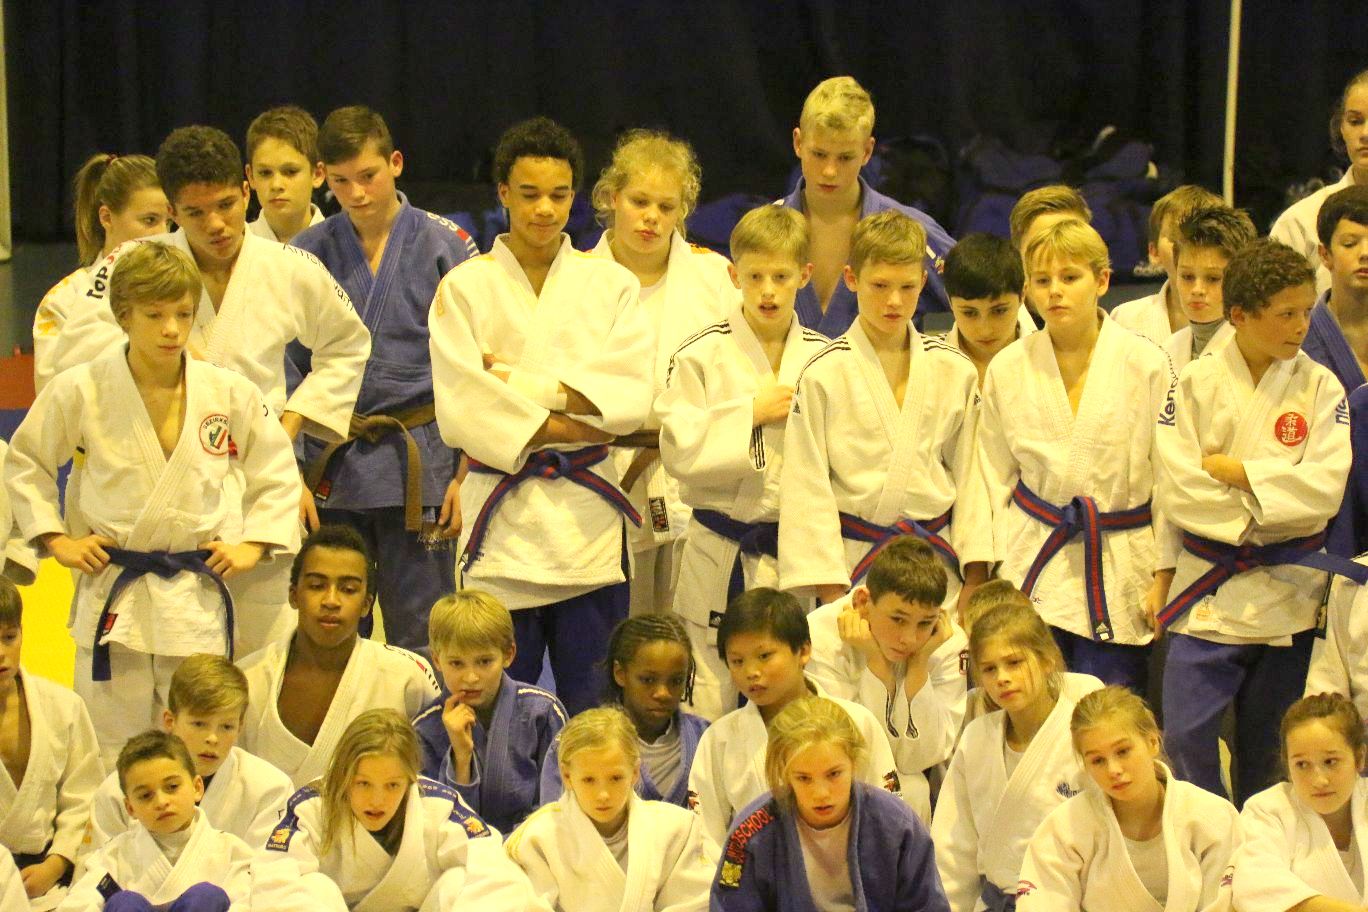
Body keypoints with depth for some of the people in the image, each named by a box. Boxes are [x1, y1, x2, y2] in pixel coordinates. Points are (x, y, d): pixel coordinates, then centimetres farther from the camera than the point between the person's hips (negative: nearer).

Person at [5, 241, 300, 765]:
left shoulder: (231, 395, -1)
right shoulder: (80, 393, -5)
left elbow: (277, 473, 12)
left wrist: (255, 545, 2)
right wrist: (54, 538, 2)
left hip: (198, 599, 1)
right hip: (112, 600, -1)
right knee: (111, 755, 4)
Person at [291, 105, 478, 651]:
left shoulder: (443, 247, -1)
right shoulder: (307, 254, 4)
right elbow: (289, 370, 7)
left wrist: (467, 473, -4)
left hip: (418, 466, -2)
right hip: (330, 463, 2)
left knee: (418, 638, 2)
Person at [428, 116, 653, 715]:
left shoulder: (610, 285, 9)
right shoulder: (465, 288, 3)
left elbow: (632, 395, -4)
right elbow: (462, 411, -8)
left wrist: (522, 383, -10)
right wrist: (569, 426, -10)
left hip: (587, 516, 2)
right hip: (503, 517, -1)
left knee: (593, 710, 2)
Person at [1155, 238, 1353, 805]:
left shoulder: (1321, 387, -1)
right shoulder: (1195, 384, -3)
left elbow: (1324, 489, -12)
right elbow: (1176, 490, -9)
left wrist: (1231, 471, -12)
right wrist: (1264, 510, -11)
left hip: (1288, 591, 1)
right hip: (1206, 585, -1)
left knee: (1265, 746, 10)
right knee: (1186, 736, -6)